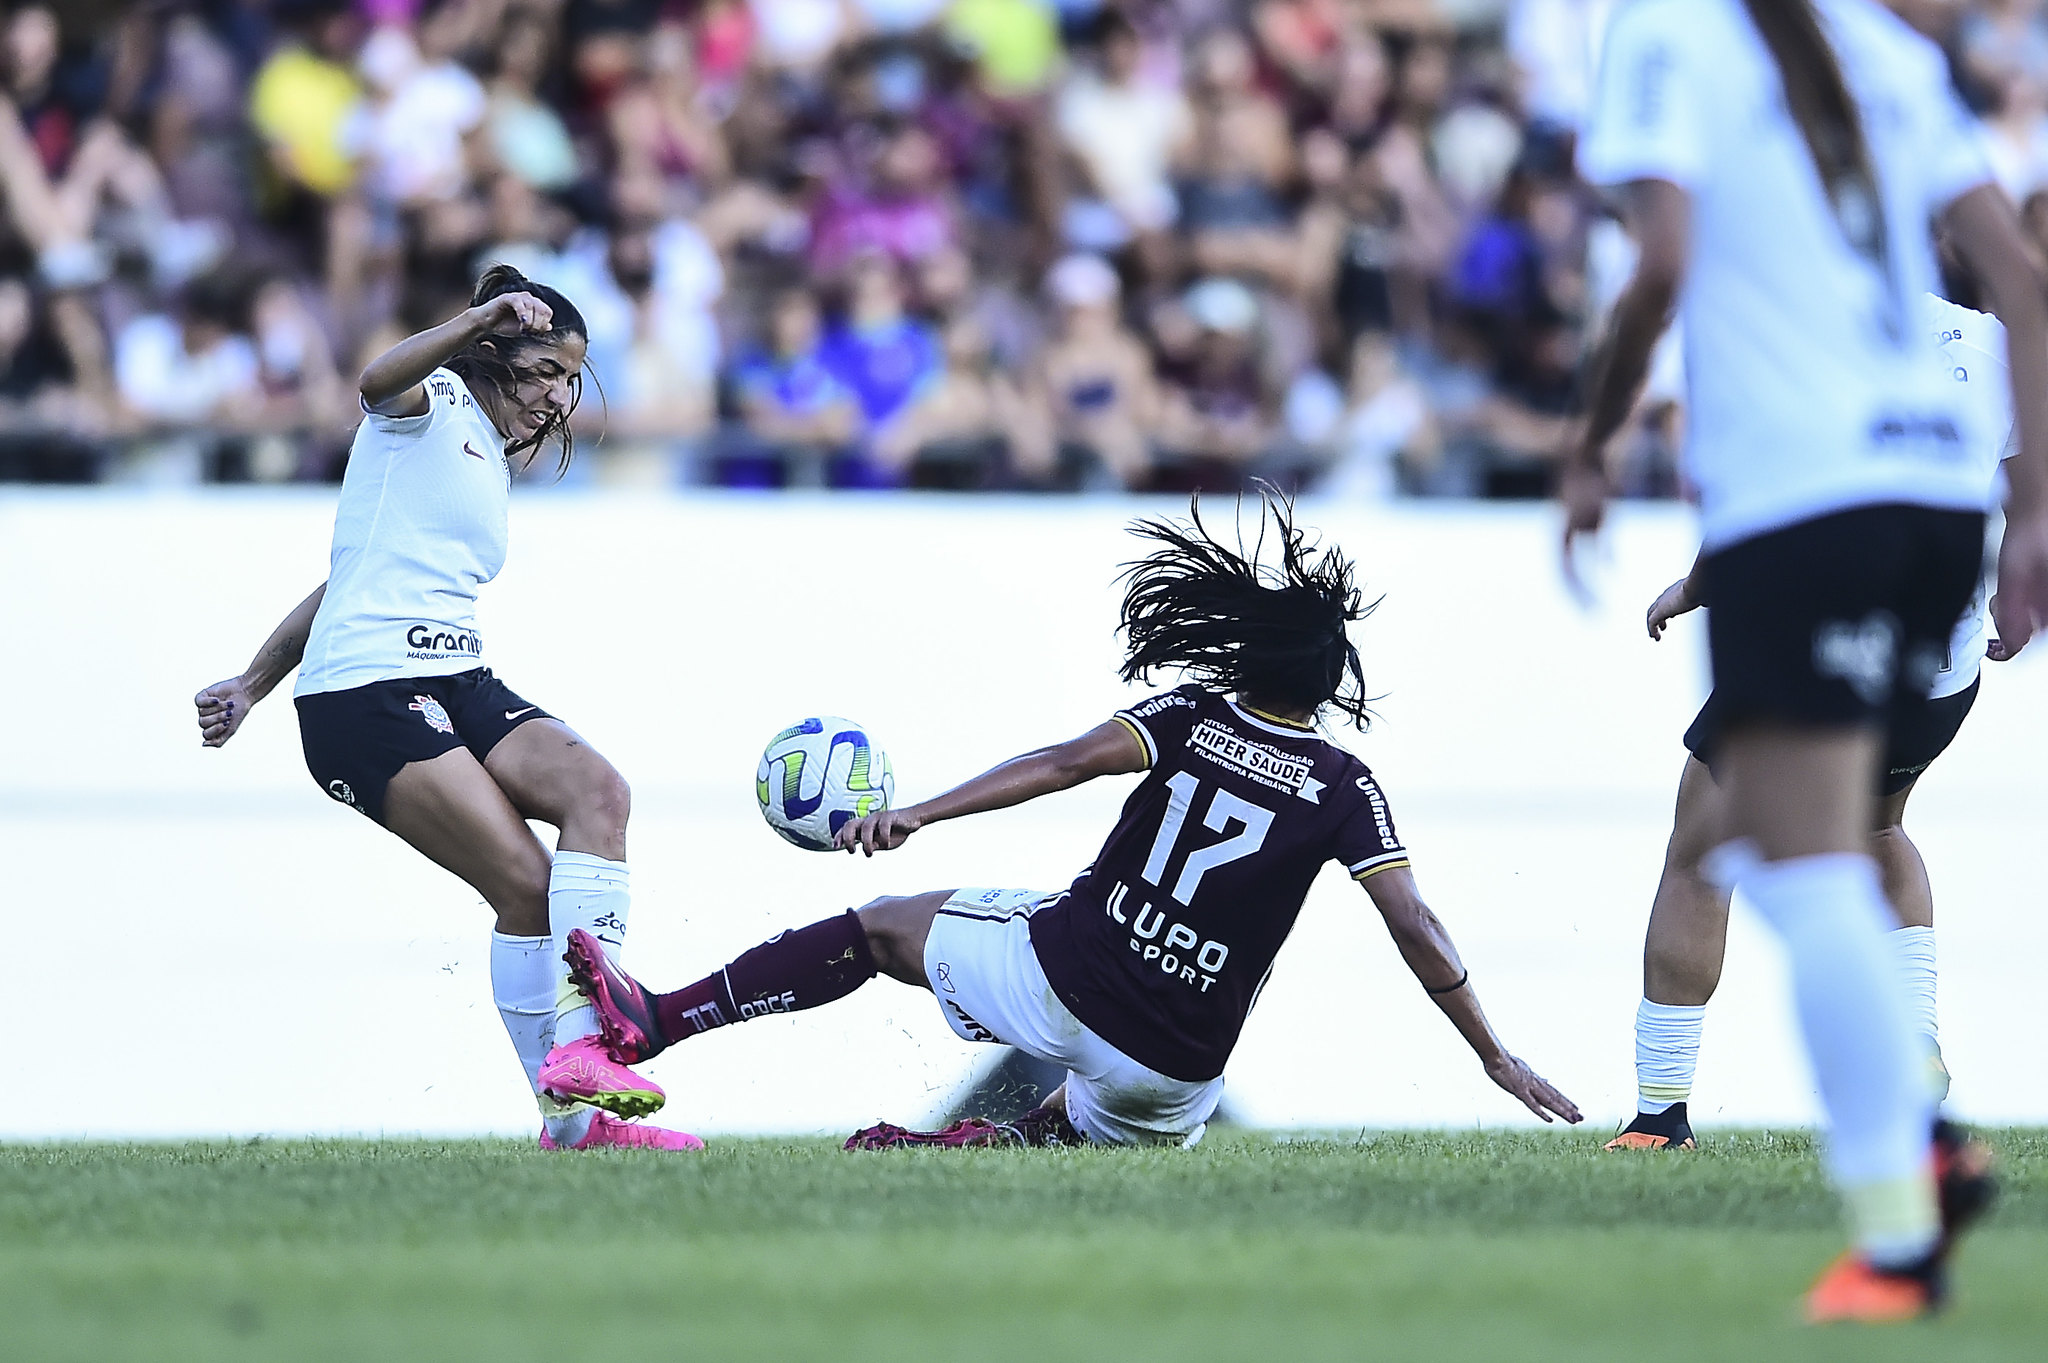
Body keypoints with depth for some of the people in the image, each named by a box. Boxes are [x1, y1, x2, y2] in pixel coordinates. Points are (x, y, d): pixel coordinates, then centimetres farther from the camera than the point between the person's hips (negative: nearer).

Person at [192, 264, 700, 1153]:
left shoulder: (493, 467, 28)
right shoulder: (434, 404, 4)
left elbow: (352, 577, 32)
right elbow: (379, 383, -24)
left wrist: (254, 685, 31)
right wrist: (478, 321, -37)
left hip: (457, 684, 8)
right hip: (365, 693, -8)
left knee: (597, 790, -20)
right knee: (526, 884, -20)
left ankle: (578, 1070, -27)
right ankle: (566, 1113, -14)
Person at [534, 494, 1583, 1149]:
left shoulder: (1193, 719, 0)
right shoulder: (1343, 790, -1)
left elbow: (1067, 763, -12)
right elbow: (1419, 936, -6)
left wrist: (919, 815, -12)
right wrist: (1496, 1059, 1)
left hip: (1060, 975, 0)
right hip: (1169, 1069, 0)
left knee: (877, 926, 21)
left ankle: (651, 1022, 10)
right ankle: (973, 1147, 3)